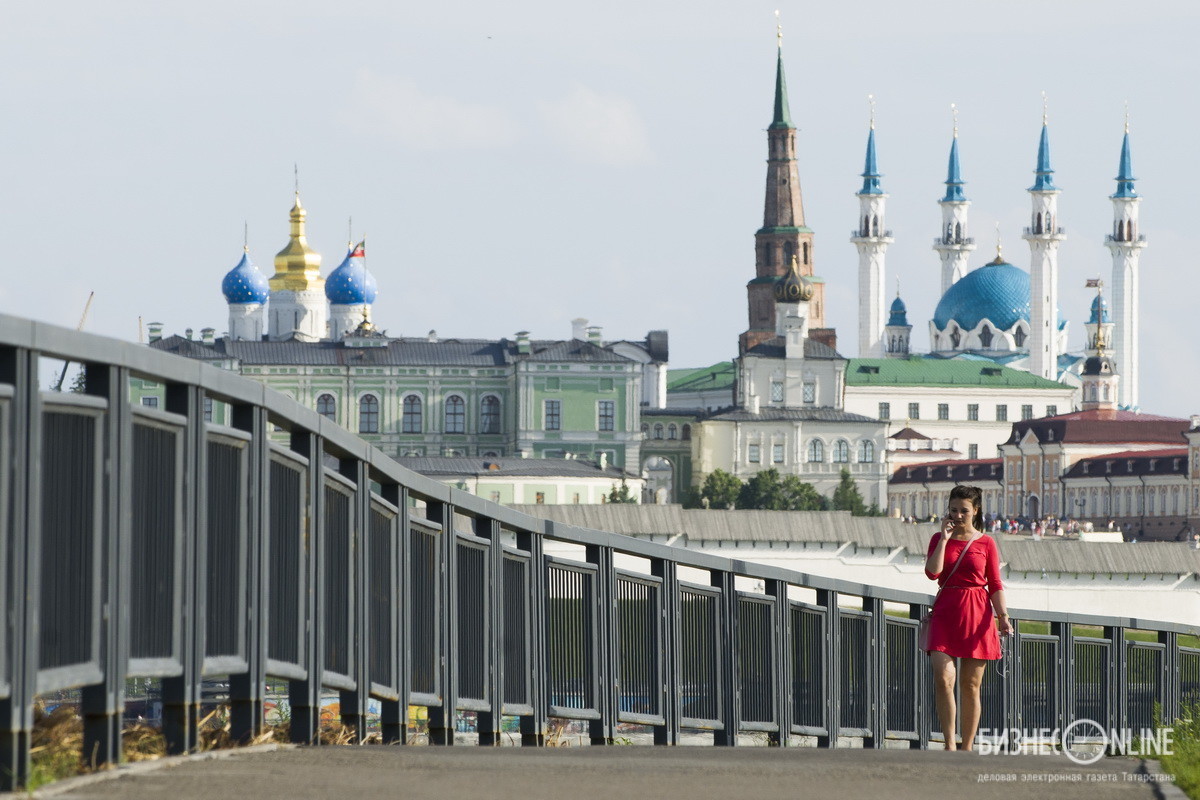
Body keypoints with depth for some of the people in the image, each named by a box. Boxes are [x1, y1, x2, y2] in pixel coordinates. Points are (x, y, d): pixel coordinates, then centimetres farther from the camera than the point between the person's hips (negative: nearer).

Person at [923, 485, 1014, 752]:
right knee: (943, 679, -16)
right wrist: (945, 539, -8)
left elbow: (995, 585, 6)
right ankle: (949, 744, -9)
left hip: (978, 615, 0)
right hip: (945, 613, 0)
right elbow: (932, 572, -9)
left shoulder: (986, 543, 5)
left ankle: (967, 748, 10)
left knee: (971, 686, 3)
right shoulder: (939, 539, 8)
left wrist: (1003, 616, -7)